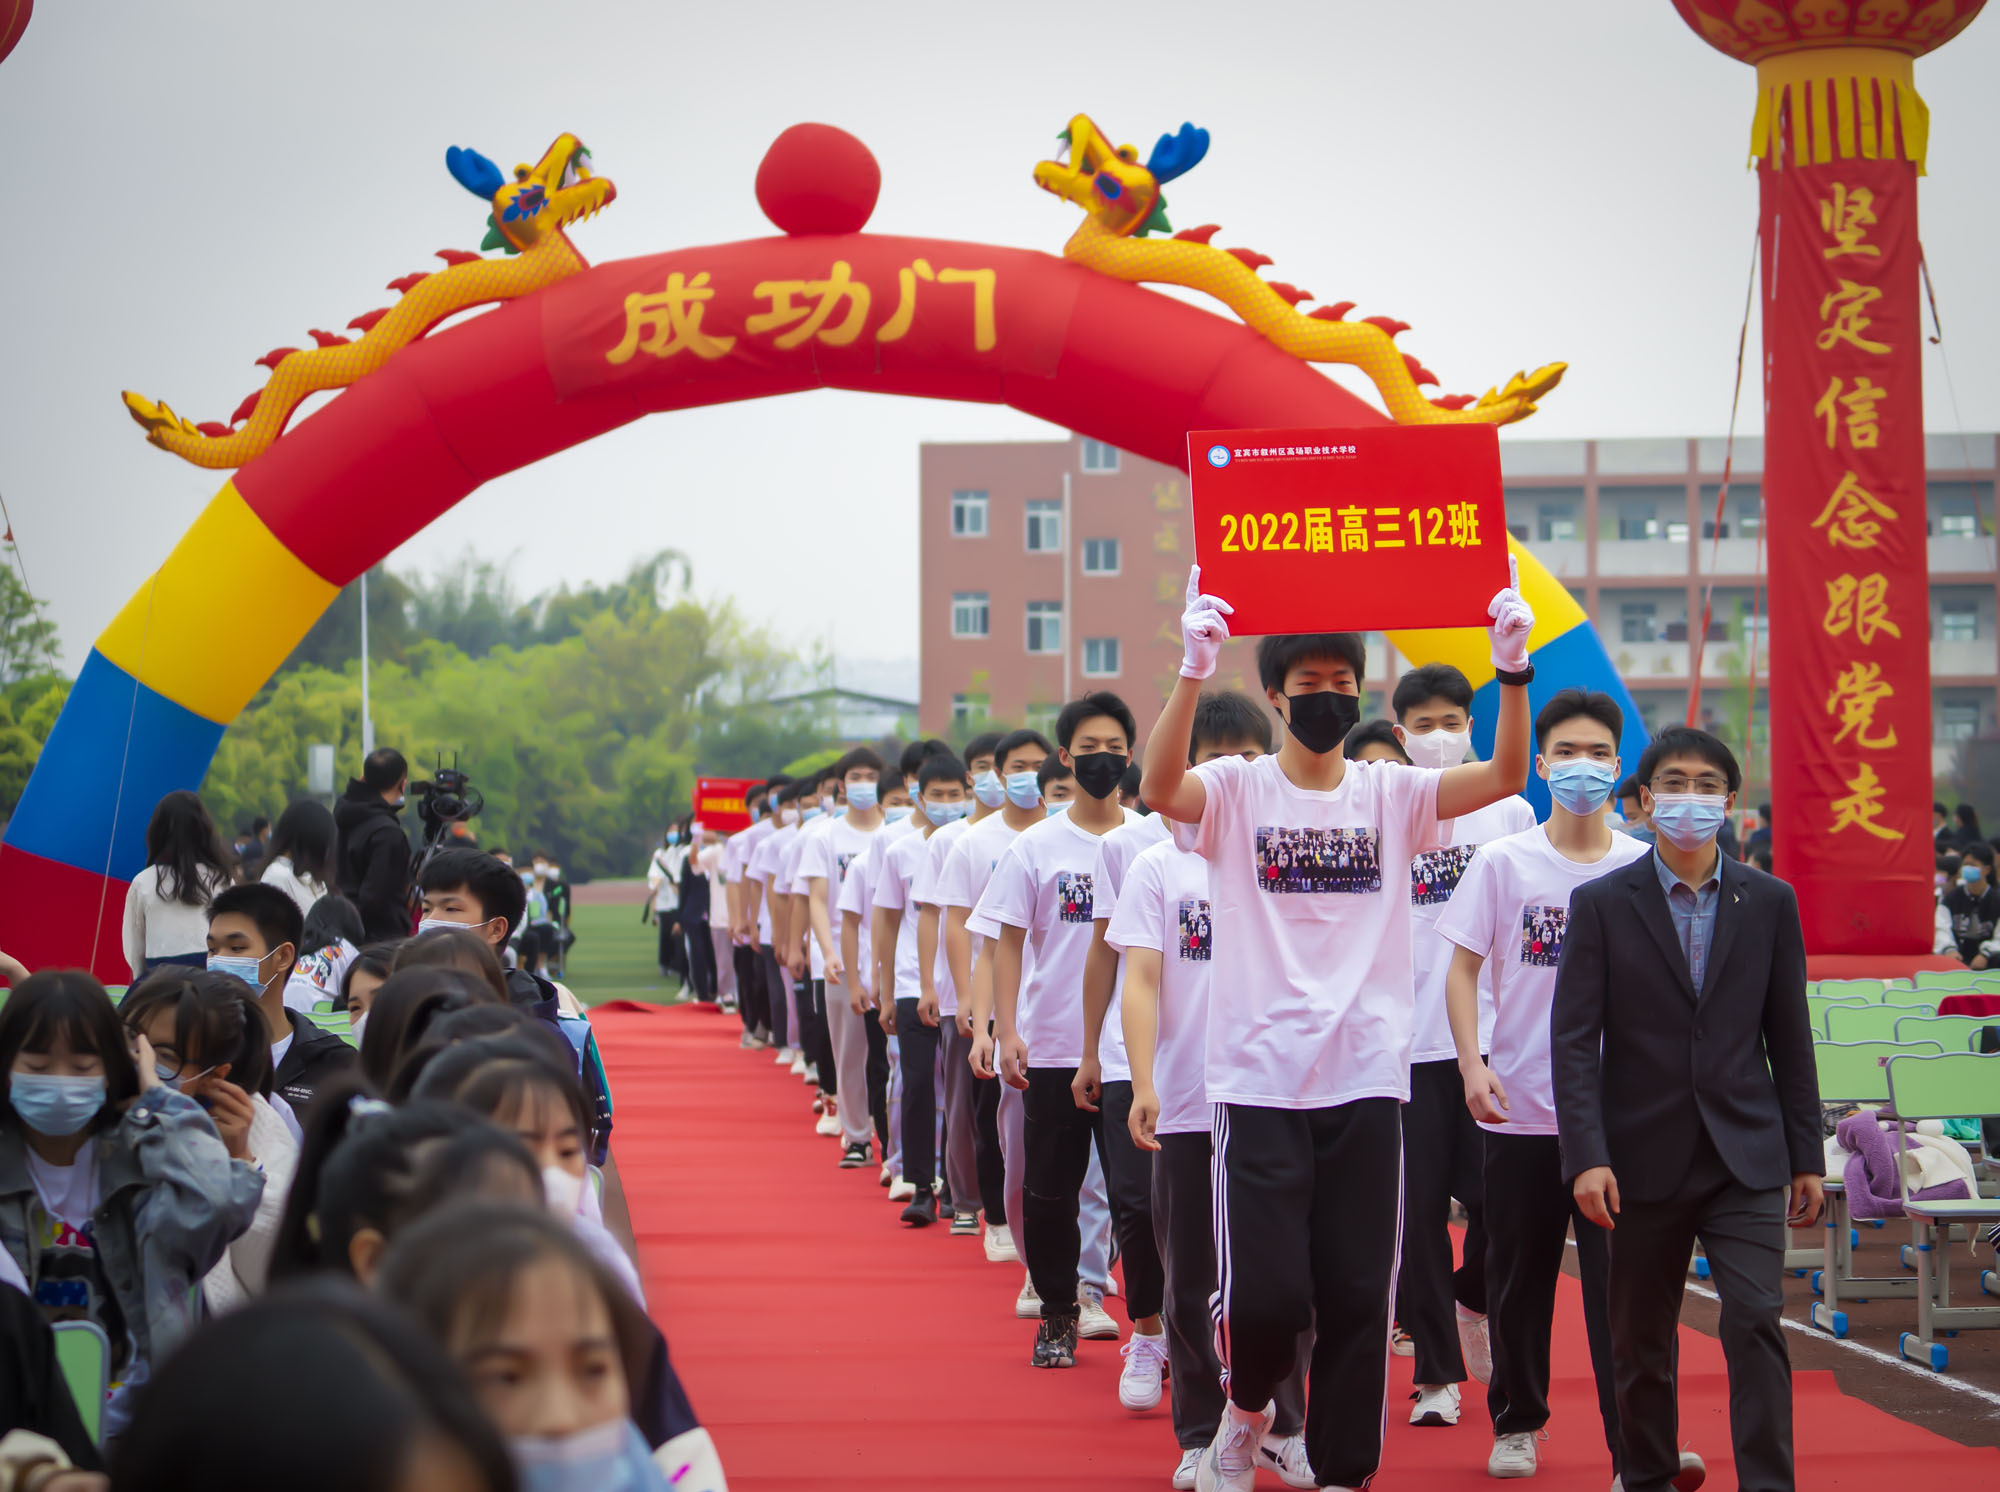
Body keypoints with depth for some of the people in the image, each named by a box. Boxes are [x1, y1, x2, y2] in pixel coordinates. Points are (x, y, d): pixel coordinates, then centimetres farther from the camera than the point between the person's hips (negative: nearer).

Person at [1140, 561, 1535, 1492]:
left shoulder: (1390, 794, 8)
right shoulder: (1237, 791, 0)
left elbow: (1505, 777, -5)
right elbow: (1159, 789, -21)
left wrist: (1512, 669, -19)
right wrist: (1193, 670, -32)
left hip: (1367, 1080, 3)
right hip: (1259, 1081, -2)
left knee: (1359, 1295, 5)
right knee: (1263, 1290, -7)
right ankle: (1246, 1409, 24)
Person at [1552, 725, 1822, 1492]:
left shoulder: (1769, 902, 6)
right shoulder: (1602, 904, -1)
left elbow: (1789, 1036, 9)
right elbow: (1573, 1038, -5)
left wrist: (1806, 1156, 7)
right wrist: (1586, 1156, -14)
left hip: (1745, 1157, 0)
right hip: (1645, 1161, 0)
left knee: (1756, 1320, -13)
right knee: (1641, 1340, 8)